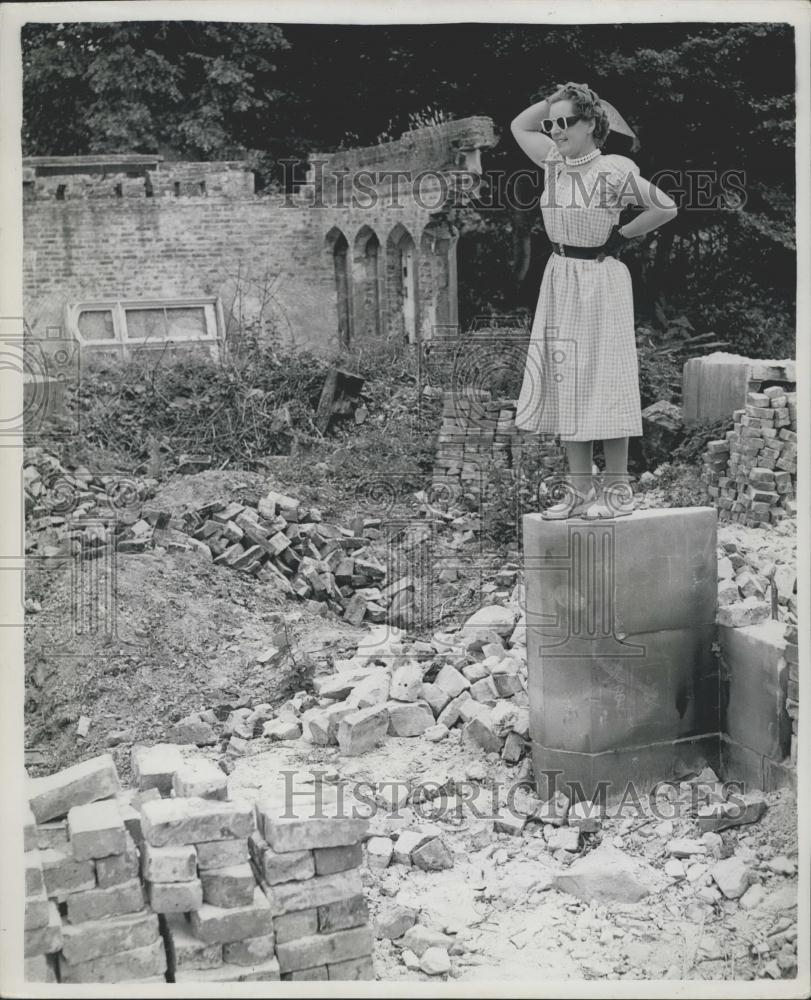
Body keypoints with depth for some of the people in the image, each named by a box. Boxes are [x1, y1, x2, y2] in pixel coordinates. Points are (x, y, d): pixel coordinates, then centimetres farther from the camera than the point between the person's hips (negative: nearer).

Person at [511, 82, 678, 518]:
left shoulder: (614, 171, -12)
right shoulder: (553, 163, 7)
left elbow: (667, 208, -8)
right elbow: (519, 126, 21)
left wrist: (622, 235, -2)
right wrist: (559, 97, 10)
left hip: (601, 278, -7)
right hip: (559, 278, 7)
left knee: (603, 381, -4)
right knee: (564, 382, 5)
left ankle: (617, 489, 4)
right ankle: (580, 487, 10)